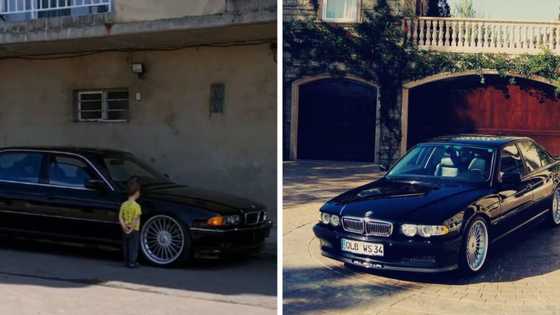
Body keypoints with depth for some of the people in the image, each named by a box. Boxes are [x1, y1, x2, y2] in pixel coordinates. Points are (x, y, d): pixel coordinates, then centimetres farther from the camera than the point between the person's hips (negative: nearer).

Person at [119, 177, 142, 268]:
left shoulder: (123, 204, 1)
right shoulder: (136, 206, -16)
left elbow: (120, 217, -4)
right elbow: (136, 219, -22)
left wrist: (124, 227, -7)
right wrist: (132, 228, -14)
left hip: (125, 230, 5)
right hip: (134, 230, -5)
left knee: (126, 246, 15)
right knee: (133, 247, 4)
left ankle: (126, 261, 22)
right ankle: (132, 262, 6)